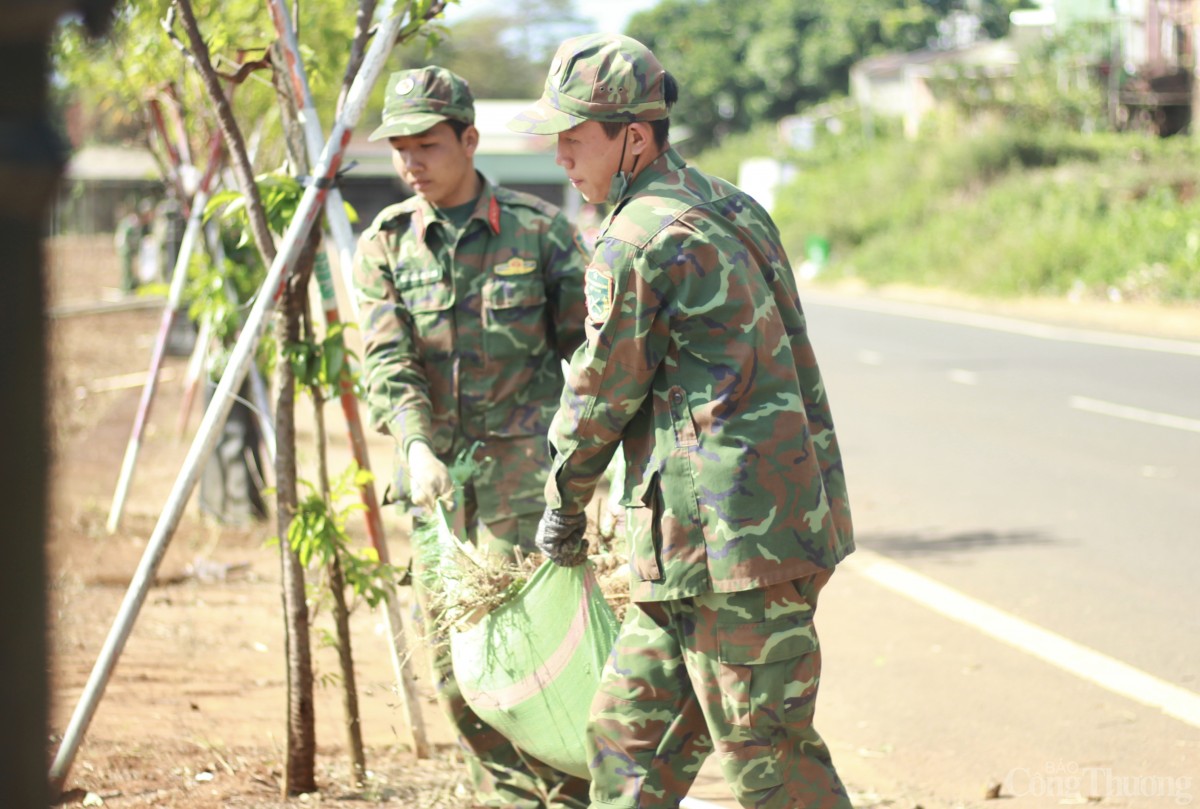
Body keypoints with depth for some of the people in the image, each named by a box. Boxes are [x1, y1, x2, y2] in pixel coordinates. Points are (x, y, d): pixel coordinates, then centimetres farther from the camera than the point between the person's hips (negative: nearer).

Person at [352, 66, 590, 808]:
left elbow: (592, 349, 0)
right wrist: (416, 447, -24)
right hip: (437, 472, 4)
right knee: (457, 667, 8)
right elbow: (385, 358, -7)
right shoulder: (386, 245, 4)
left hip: (522, 470, -4)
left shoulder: (538, 231, -4)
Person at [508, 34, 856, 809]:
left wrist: (564, 507, 12)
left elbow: (602, 395, -5)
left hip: (731, 534, -10)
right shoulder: (731, 207, 15)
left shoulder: (637, 243, -14)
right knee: (630, 730, 15)